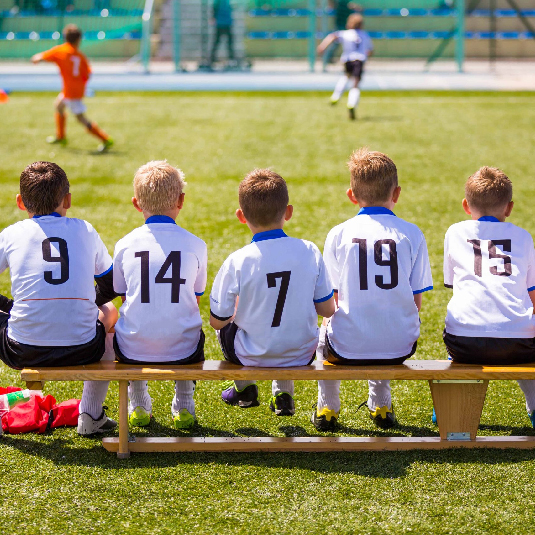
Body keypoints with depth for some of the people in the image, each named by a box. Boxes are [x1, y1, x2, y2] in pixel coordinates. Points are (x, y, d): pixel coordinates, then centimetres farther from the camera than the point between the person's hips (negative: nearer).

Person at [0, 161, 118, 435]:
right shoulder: (85, 230, 9)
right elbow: (111, 285, 22)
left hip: (23, 352, -1)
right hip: (83, 350, 1)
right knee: (108, 310, 34)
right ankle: (91, 415, 34)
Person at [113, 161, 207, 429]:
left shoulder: (124, 245, -2)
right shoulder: (195, 245, -2)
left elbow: (124, 297, 11)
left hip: (134, 351, 0)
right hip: (183, 351, 0)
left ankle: (138, 405, 36)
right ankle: (184, 406, 33)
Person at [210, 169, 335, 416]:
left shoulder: (236, 262, -19)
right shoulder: (309, 252, -12)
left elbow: (218, 320, -9)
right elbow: (327, 310, -4)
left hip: (251, 357, -2)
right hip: (302, 356, 2)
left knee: (224, 326, 30)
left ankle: (244, 388, 41)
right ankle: (284, 392, 35)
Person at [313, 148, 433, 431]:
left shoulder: (338, 234, -4)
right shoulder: (412, 234, -2)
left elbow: (333, 300, 1)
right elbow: (416, 302, 1)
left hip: (347, 347, -1)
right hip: (400, 347, 1)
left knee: (323, 329, 35)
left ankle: (327, 408, 38)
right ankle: (380, 406, 42)